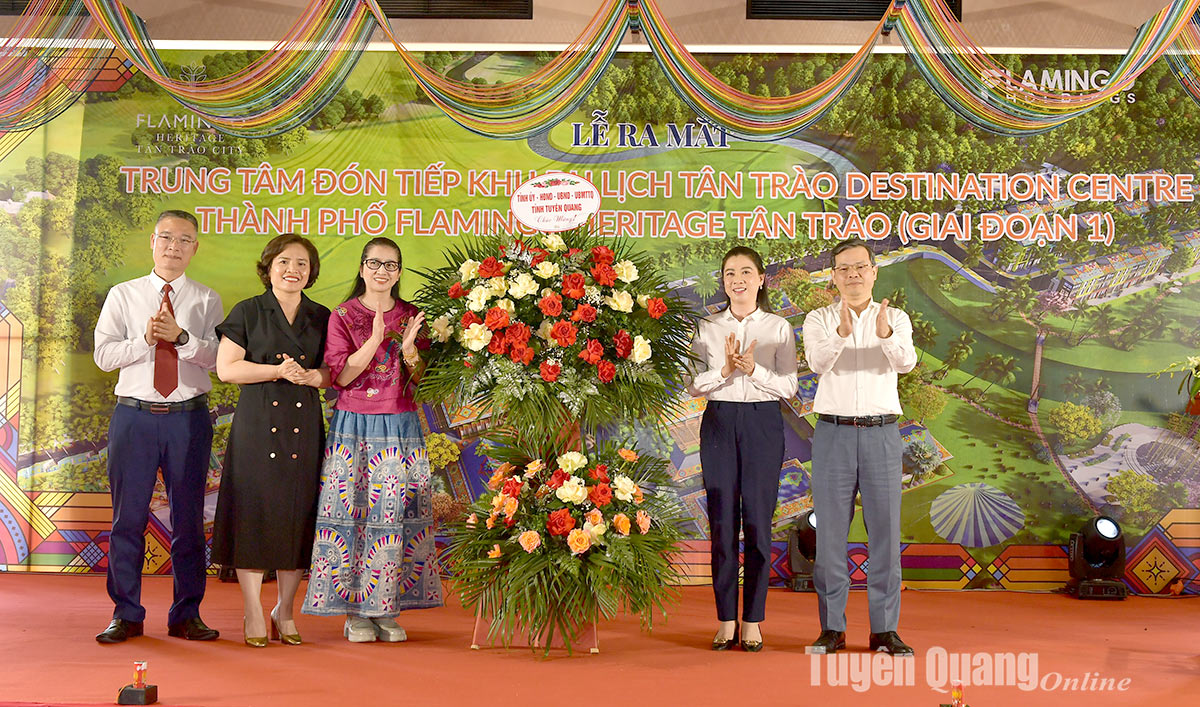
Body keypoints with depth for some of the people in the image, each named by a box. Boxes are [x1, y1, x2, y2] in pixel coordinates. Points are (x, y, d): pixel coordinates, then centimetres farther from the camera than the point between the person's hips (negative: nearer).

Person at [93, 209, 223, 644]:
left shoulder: (207, 301, 8)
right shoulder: (122, 296, 9)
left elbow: (221, 357, -6)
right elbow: (103, 355, 0)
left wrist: (181, 337, -20)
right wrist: (145, 339, -14)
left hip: (189, 417, 0)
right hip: (134, 414, 0)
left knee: (189, 518, 5)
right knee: (128, 517, 3)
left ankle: (186, 615, 15)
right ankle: (127, 615, 16)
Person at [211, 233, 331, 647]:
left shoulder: (321, 318, 12)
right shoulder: (248, 312, 4)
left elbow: (336, 372, 11)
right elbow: (226, 368, -3)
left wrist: (309, 376, -10)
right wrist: (278, 370, -14)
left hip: (304, 427, 3)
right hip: (257, 424, -3)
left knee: (299, 515, 3)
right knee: (255, 511, -2)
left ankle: (285, 611, 15)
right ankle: (253, 612, 9)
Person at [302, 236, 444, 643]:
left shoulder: (412, 317, 9)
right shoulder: (343, 316, 2)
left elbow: (423, 380, 6)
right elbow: (340, 375, -7)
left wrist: (409, 348, -13)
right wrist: (375, 339, -18)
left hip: (401, 428, 2)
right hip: (355, 426, -2)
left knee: (398, 512, 1)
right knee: (354, 512, -3)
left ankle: (388, 608, 10)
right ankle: (355, 610, 7)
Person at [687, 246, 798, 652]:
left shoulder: (778, 327, 6)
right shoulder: (707, 328, 8)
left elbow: (789, 386, 0)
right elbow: (694, 385, 2)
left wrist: (754, 370, -16)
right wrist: (725, 369, -15)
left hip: (763, 424, -1)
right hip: (719, 422, 1)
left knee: (757, 522, 0)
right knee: (722, 522, 2)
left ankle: (753, 622, 10)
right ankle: (726, 621, 11)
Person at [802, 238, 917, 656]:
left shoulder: (896, 319, 6)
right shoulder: (818, 321, 5)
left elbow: (906, 362, -15)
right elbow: (818, 362, -15)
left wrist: (886, 334, -36)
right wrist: (841, 333, -35)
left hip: (881, 433, 1)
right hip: (833, 433, 0)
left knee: (885, 531, 2)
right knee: (830, 532, 2)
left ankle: (884, 629, 11)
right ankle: (832, 628, 12)